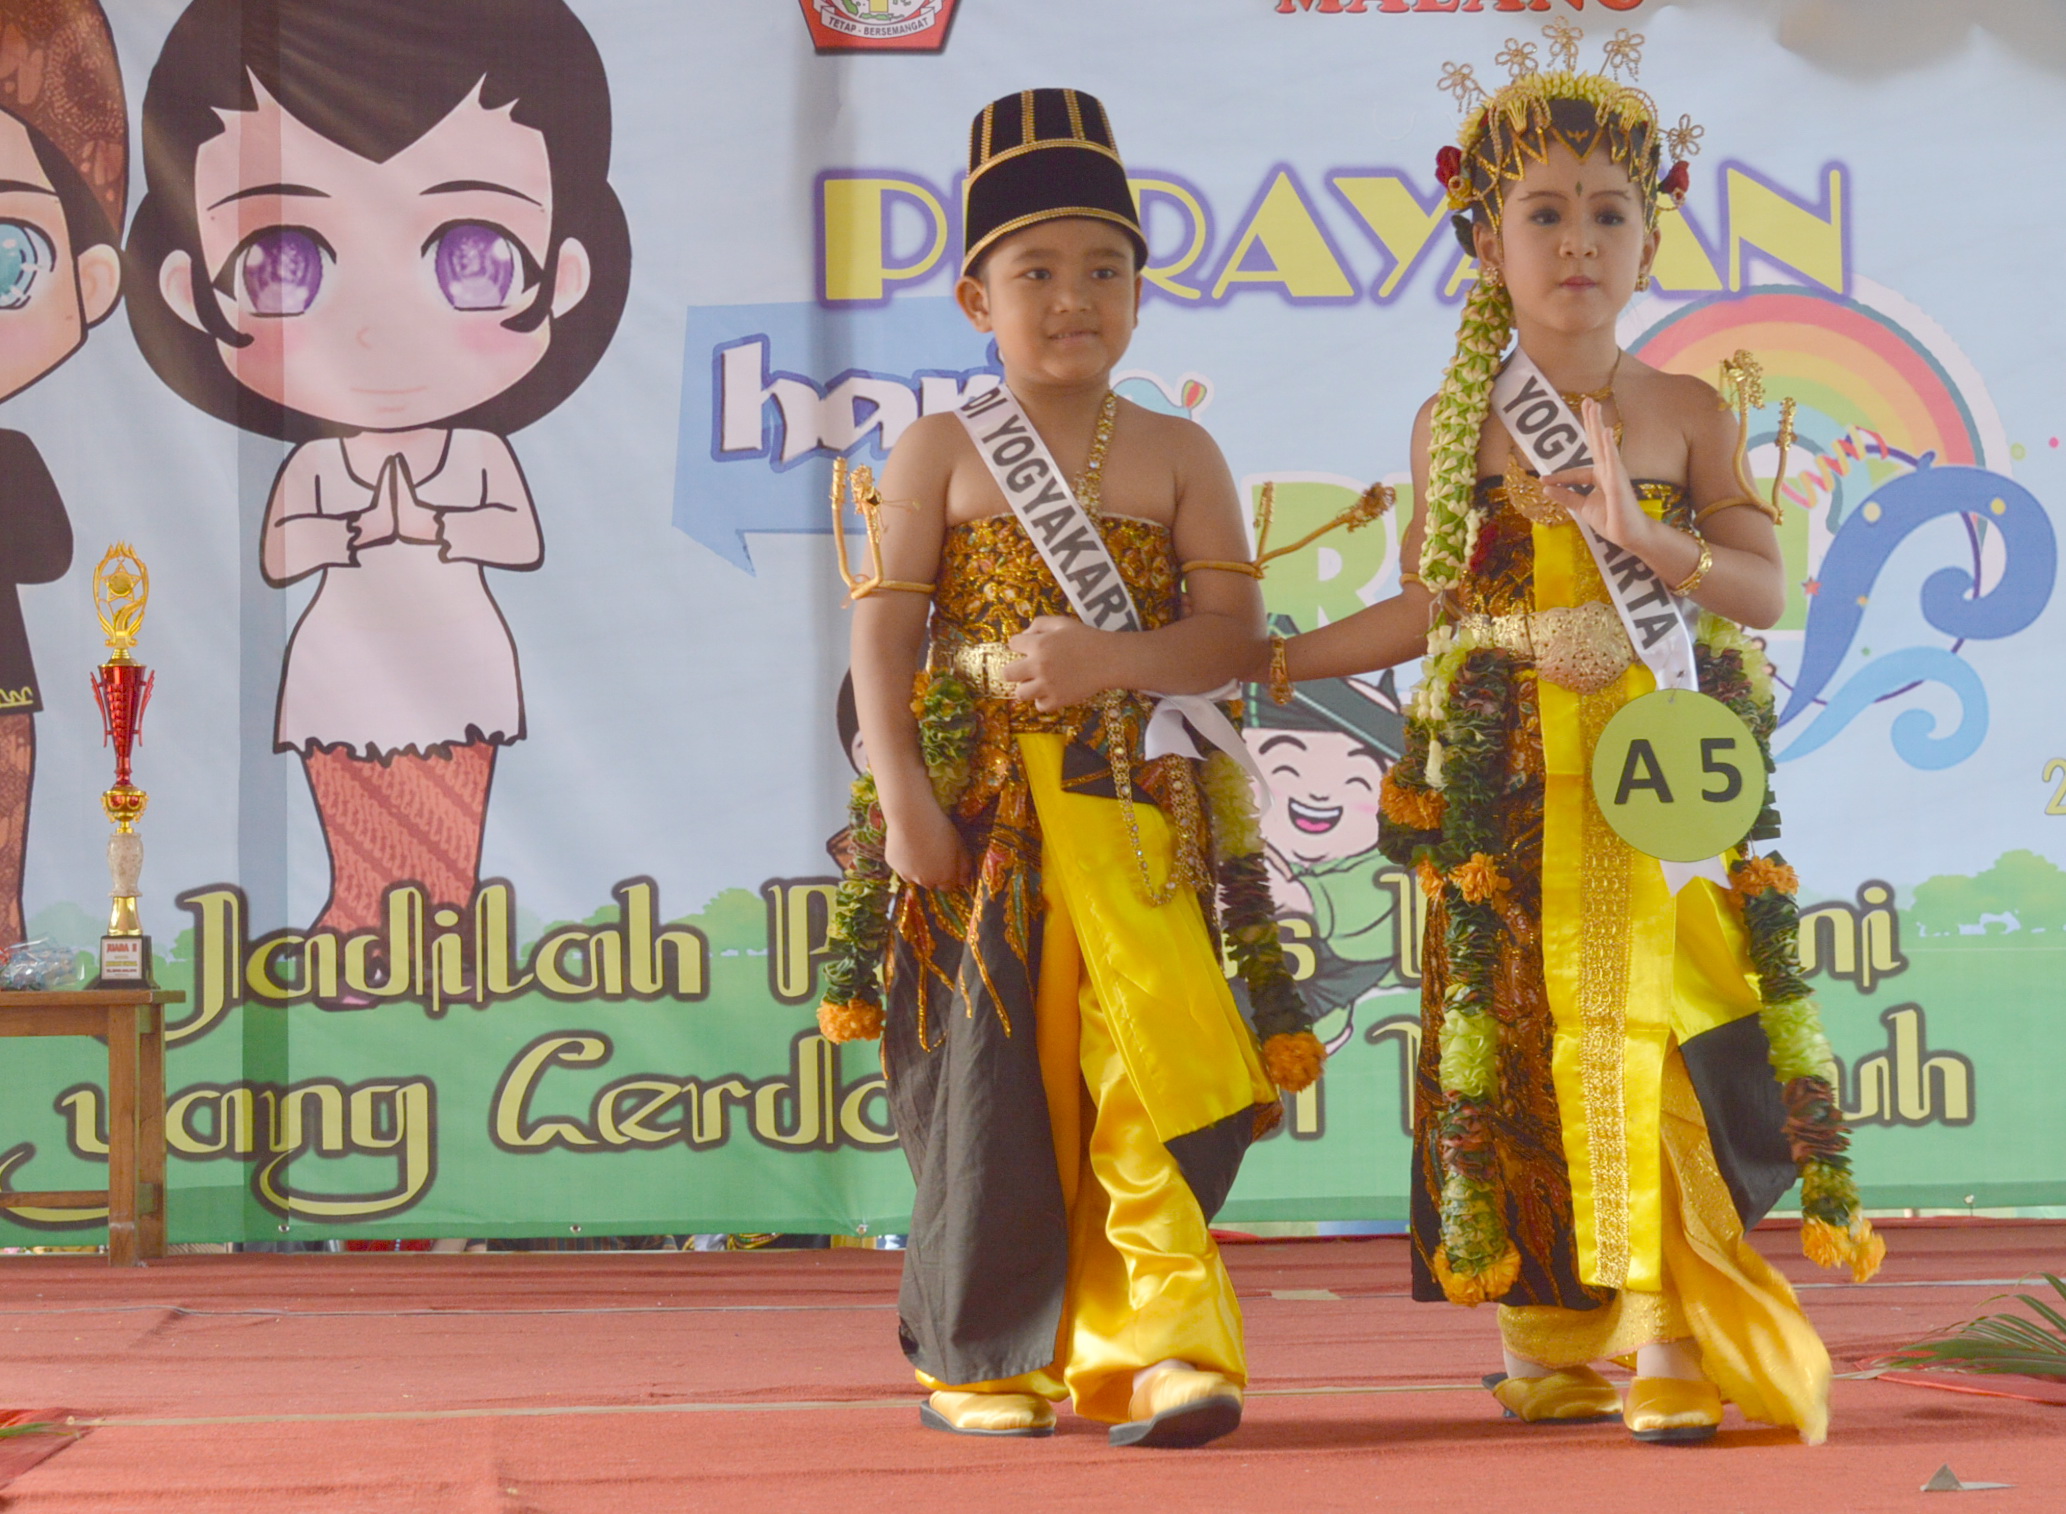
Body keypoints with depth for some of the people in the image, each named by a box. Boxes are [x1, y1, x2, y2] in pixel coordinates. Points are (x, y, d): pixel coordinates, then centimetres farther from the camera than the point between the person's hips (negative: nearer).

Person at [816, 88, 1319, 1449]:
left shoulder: (1178, 457, 8)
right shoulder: (942, 453, 5)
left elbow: (1236, 634, 0)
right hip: (978, 808, 0)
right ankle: (991, 1359, 14)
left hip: (1138, 806, 1)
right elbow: (886, 633, -1)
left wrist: (1114, 659, -18)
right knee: (990, 1076, 2)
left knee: (1150, 1072, -10)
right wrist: (904, 799, -12)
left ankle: (1154, 1346, -8)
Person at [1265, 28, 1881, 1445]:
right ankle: (1553, 1343, 11)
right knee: (1518, 1043, 1)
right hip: (1506, 789, 1)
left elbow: (1764, 591, -2)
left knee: (1656, 1036, -9)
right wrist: (1262, 663, 10)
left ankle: (1673, 1343, -4)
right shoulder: (1454, 421, 7)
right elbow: (1432, 606, 13)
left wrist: (1638, 532, -18)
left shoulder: (1688, 413, 4)